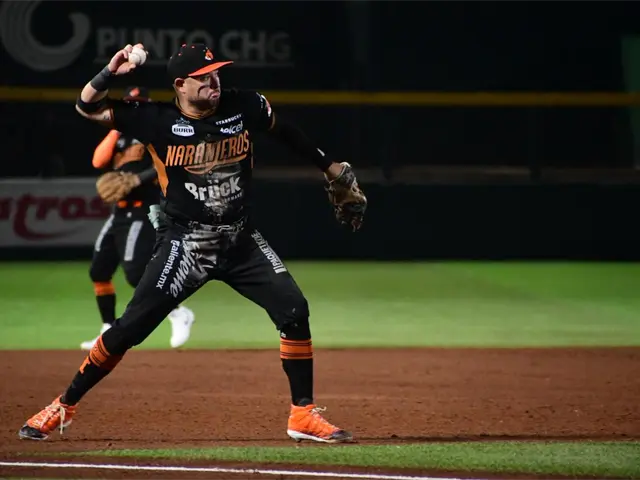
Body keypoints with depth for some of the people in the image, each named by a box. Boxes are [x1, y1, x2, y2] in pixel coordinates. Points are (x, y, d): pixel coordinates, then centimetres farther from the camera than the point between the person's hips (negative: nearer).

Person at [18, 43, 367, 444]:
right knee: (130, 327, -6)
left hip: (243, 241, 3)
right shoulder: (157, 119, -11)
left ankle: (303, 415, 4)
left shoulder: (246, 107, -5)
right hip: (185, 245, -3)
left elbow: (286, 132, 14)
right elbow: (87, 107, -10)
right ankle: (63, 407, 8)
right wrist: (112, 72, -29)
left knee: (294, 311, -9)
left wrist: (331, 167, 20)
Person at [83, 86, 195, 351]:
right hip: (119, 213, 8)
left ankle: (179, 313, -9)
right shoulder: (121, 136, 16)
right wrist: (117, 128, -3)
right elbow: (98, 161, 1)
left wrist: (138, 179, -27)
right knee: (98, 271, 8)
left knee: (135, 274, -20)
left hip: (142, 212, -8)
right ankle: (110, 331, 17)